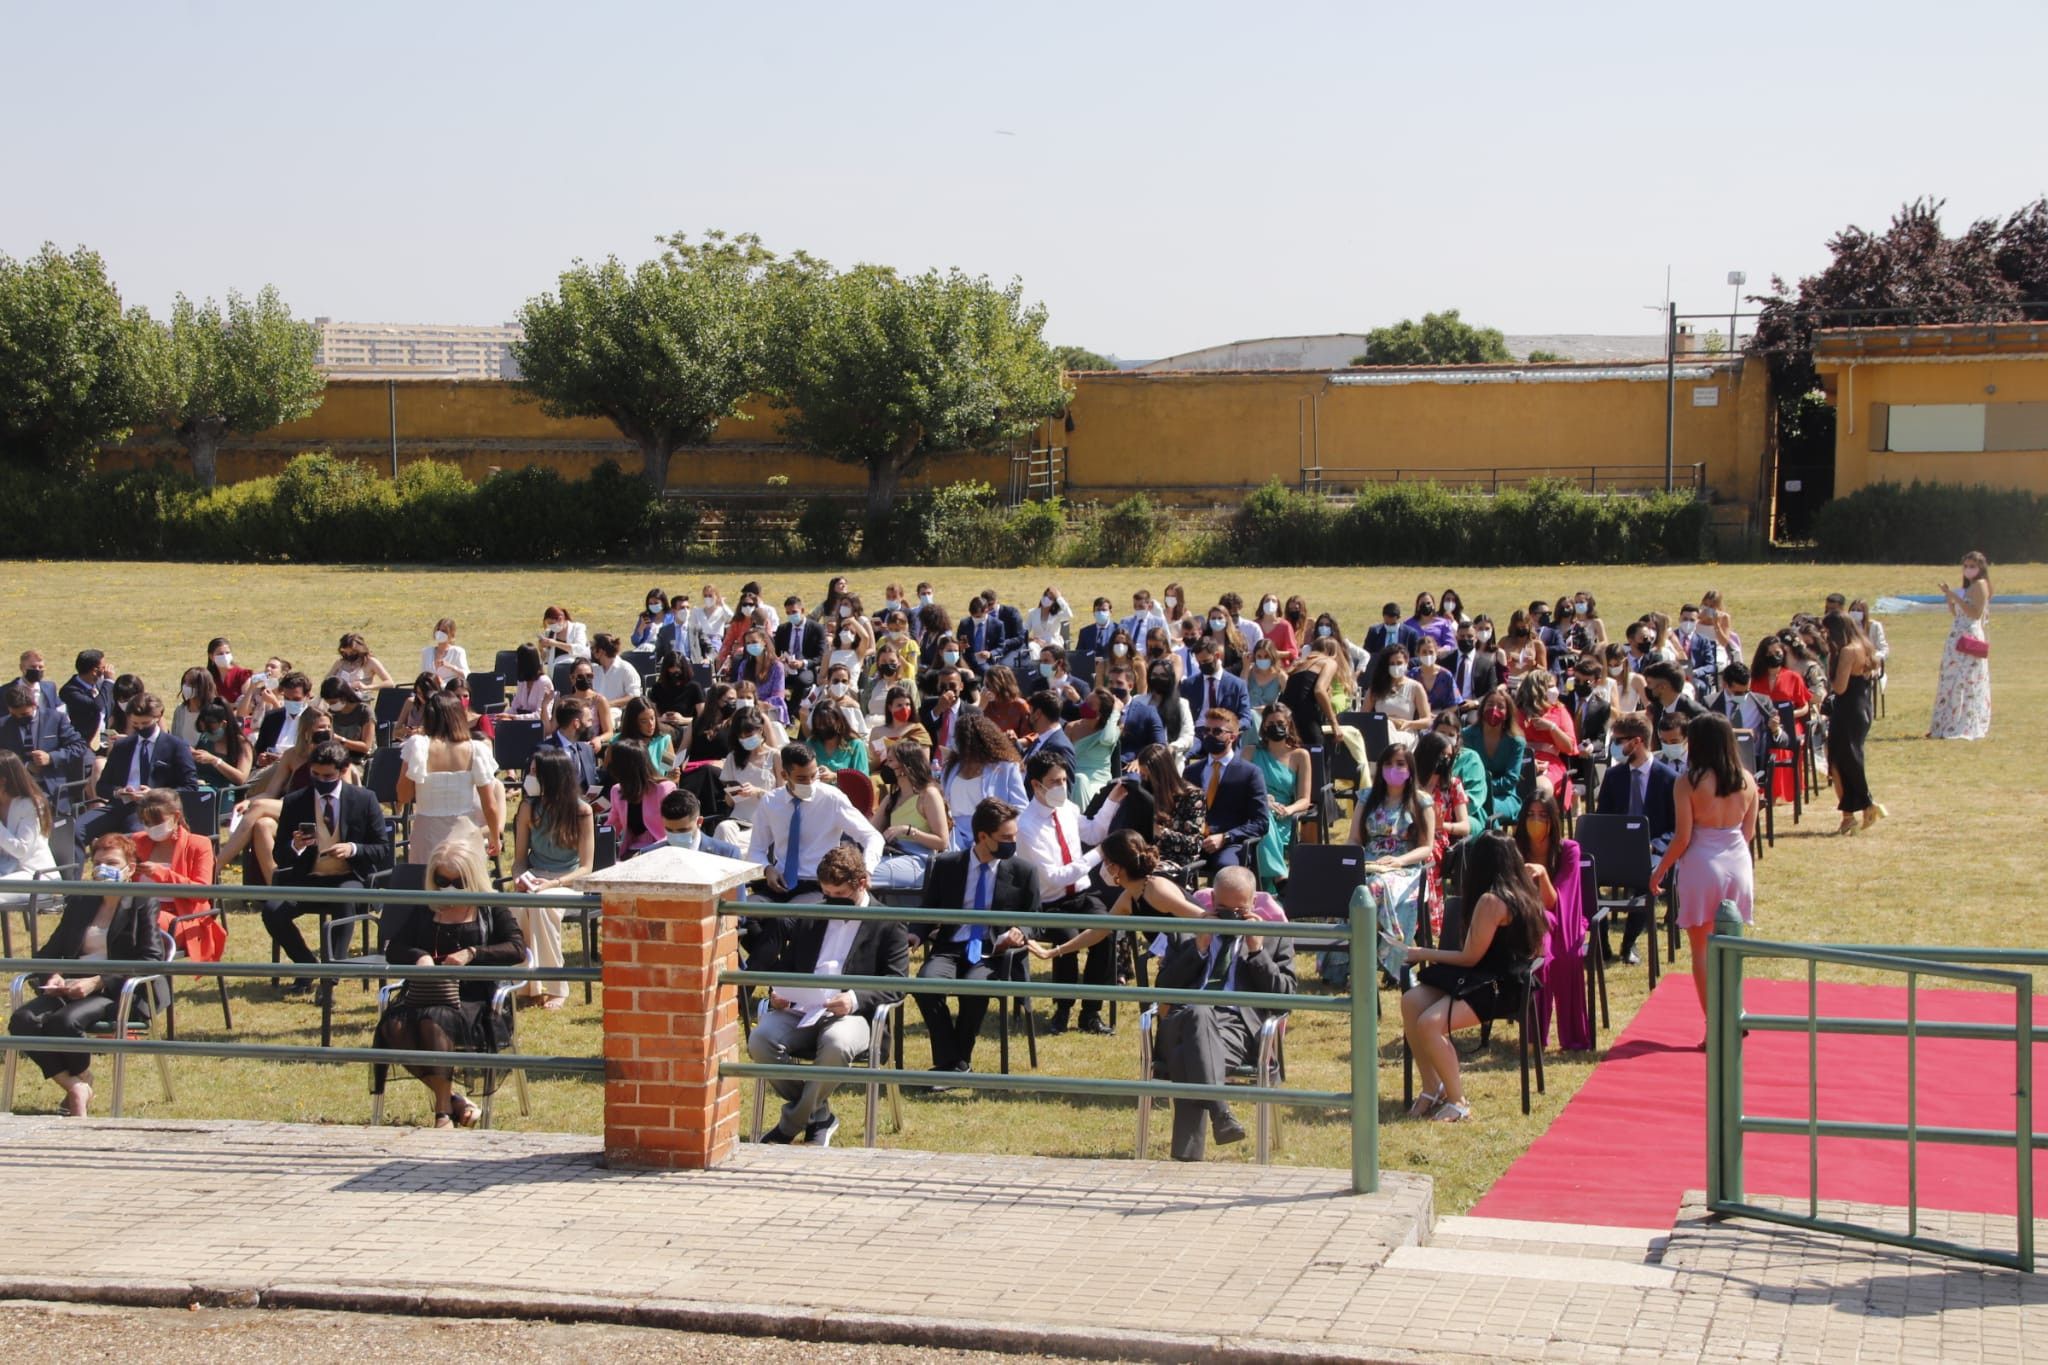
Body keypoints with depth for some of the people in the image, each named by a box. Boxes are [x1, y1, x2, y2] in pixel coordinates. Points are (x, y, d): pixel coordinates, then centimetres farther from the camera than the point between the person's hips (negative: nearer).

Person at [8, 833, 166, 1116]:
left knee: (65, 1020, -34)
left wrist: (97, 982, -17)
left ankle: (83, 1080, -3)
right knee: (22, 1020, -24)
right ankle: (74, 1088, -15)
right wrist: (52, 975, -4)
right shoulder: (79, 902, 21)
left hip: (117, 990, -6)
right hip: (71, 986, 6)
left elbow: (151, 959, -8)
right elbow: (51, 949, 22)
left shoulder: (141, 904, 3)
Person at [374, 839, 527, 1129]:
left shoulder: (490, 910, 12)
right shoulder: (425, 910, 22)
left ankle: (444, 1113, -29)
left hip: (471, 999, -4)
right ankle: (454, 1098, -16)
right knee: (394, 1026, -29)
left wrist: (472, 954, -16)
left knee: (434, 1021, -37)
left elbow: (518, 950, -2)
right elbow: (393, 949, 16)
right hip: (426, 994, 4)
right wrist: (419, 956, -8)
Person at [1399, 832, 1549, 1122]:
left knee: (1429, 1023, -26)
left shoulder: (1492, 901, -17)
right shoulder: (1524, 894, 11)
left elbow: (1470, 957, -13)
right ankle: (1432, 1088, 0)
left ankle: (1457, 1102, -12)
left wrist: (1424, 954, -2)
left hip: (1497, 989, -10)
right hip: (1499, 980, 10)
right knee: (1411, 1001, -5)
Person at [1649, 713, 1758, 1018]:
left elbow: (1682, 838, -13)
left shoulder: (1689, 783, -14)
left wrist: (1659, 871, 1)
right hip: (1738, 864, 5)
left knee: (1702, 948, 5)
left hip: (1702, 865, -5)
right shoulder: (1747, 781, -1)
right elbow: (1749, 831, 8)